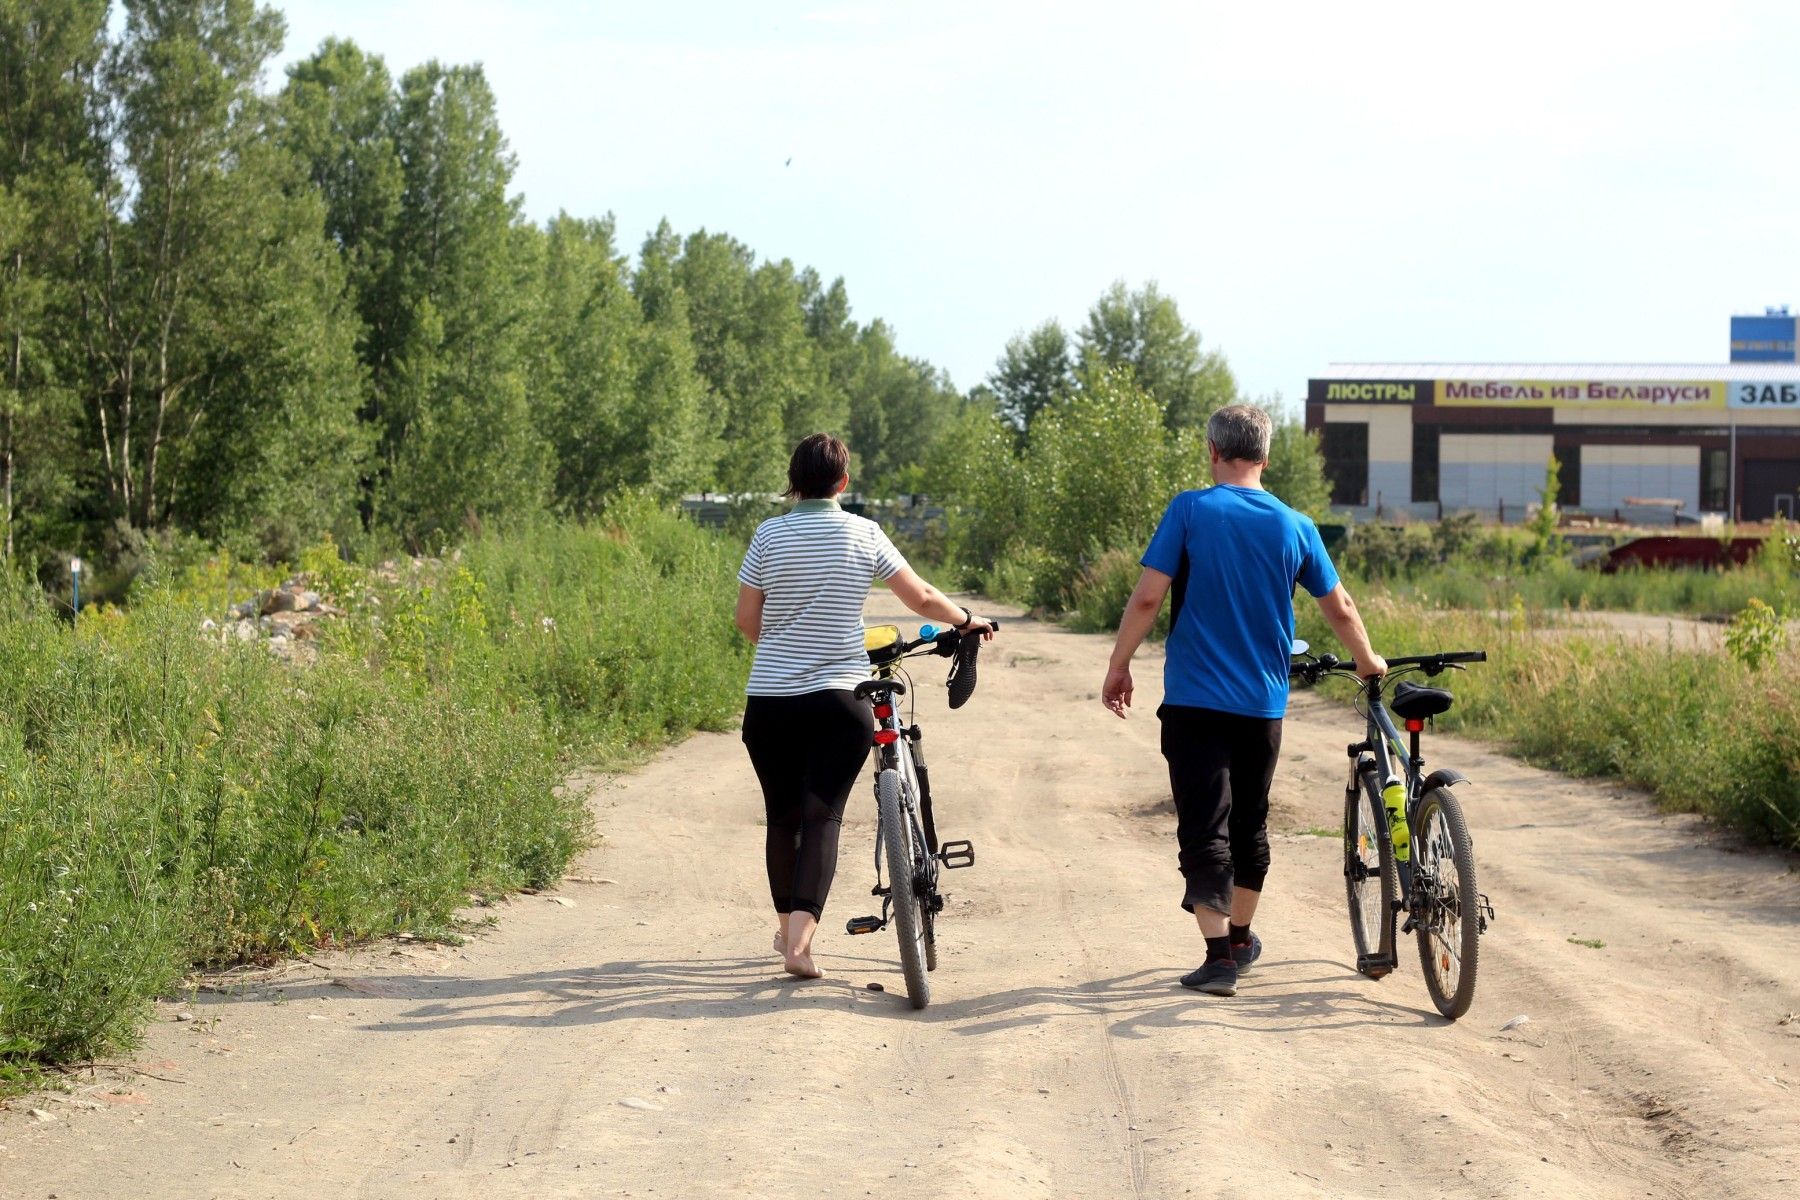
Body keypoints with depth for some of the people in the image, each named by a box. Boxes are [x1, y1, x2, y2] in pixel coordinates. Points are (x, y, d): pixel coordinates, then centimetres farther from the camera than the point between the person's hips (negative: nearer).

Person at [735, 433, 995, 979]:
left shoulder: (770, 534, -1)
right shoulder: (863, 534, -1)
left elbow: (746, 620, 4)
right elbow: (921, 597, 6)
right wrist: (967, 620, 25)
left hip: (770, 703, 1)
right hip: (839, 699, -1)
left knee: (782, 814, 15)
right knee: (822, 814, -3)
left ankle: (786, 928, 29)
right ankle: (801, 938, -20)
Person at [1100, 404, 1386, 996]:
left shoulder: (1190, 511, -8)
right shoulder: (1294, 526, 2)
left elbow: (1147, 597, -13)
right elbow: (1339, 608, 10)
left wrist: (1118, 666, -1)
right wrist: (1368, 661, 27)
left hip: (1195, 699, -3)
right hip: (1263, 703, 4)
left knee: (1204, 827, -3)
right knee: (1249, 823, 18)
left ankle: (1219, 953, -11)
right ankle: (1241, 937, 32)